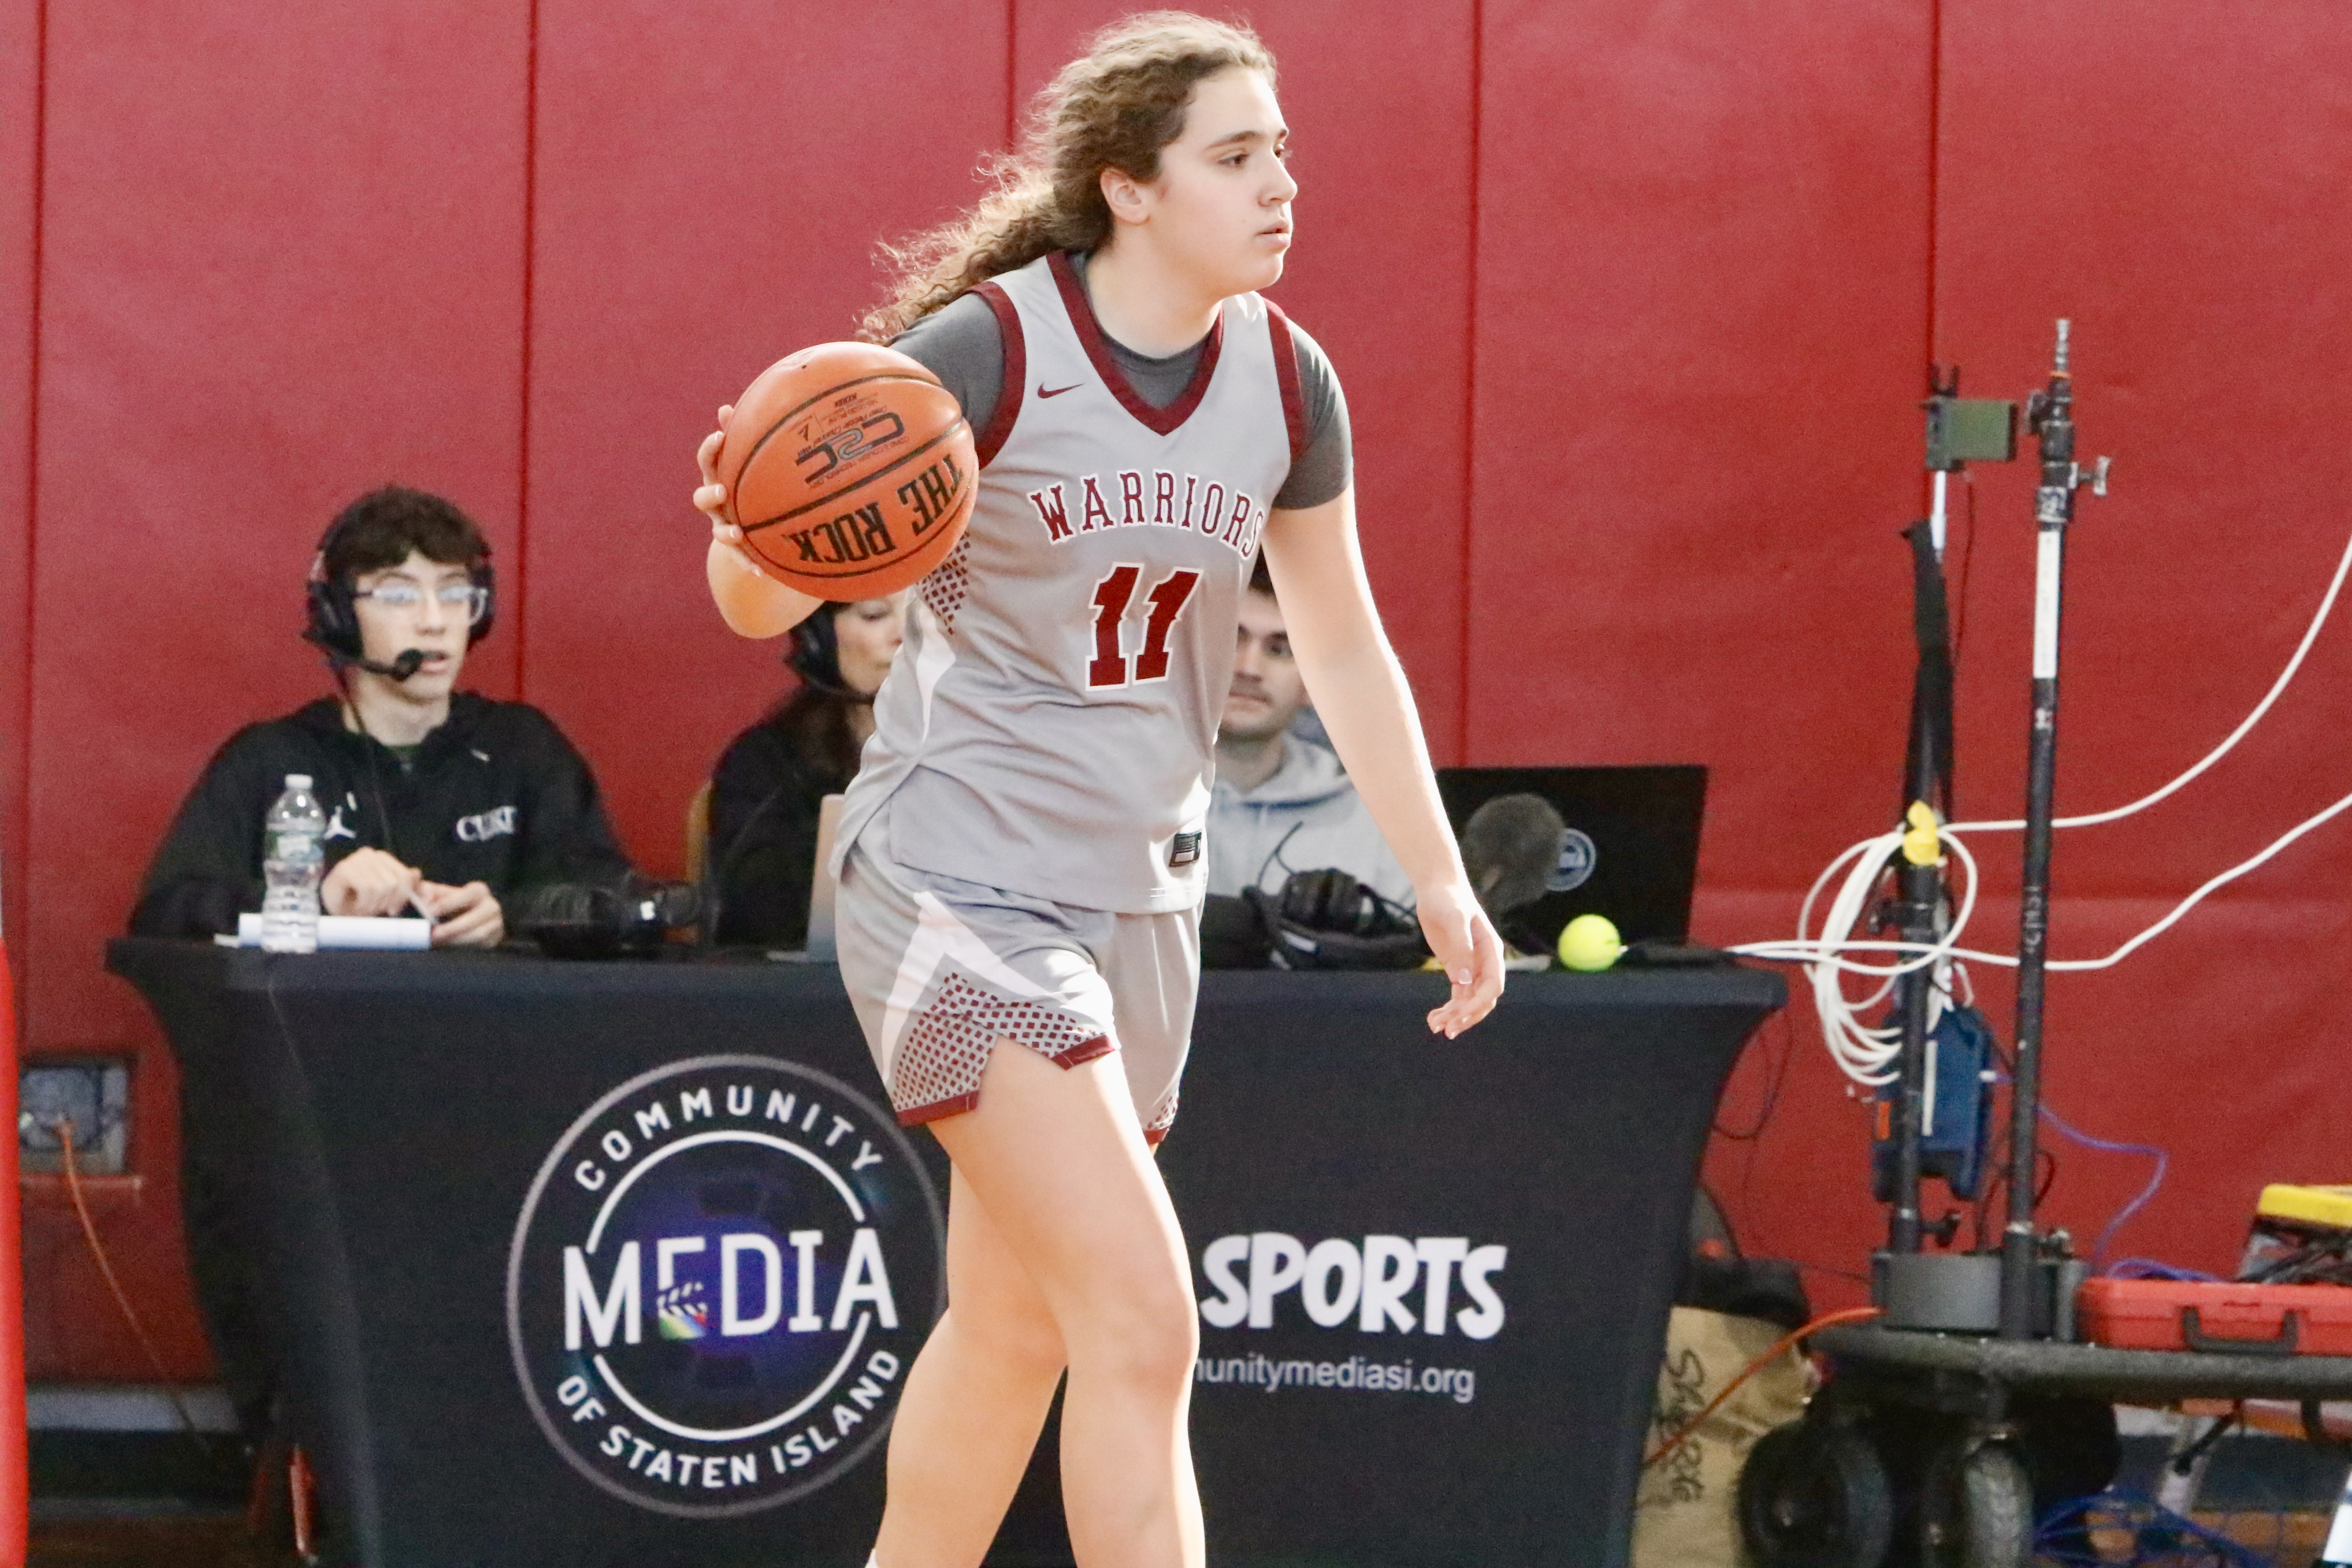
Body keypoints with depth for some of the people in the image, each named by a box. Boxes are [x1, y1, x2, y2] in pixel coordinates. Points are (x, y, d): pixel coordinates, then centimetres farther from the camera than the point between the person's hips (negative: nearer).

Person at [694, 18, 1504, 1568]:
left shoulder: (1281, 380, 2)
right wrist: (751, 536, -37)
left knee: (1011, 1329, 13)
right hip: (957, 881, -7)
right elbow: (769, 601, -13)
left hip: (1139, 897, 7)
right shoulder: (985, 349, -16)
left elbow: (1344, 644, 16)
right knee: (1143, 1320, -16)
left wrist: (1440, 875, 16)